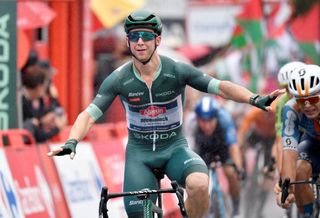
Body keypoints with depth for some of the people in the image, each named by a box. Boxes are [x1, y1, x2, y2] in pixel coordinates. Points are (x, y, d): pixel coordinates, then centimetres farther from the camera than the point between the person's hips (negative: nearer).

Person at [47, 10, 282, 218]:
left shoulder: (177, 71, -13)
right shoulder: (118, 80, -12)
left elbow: (221, 87, -18)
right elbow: (89, 115, -14)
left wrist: (256, 99, -33)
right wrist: (71, 142, -33)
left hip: (174, 148, -1)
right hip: (139, 152, 1)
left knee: (199, 184, -32)